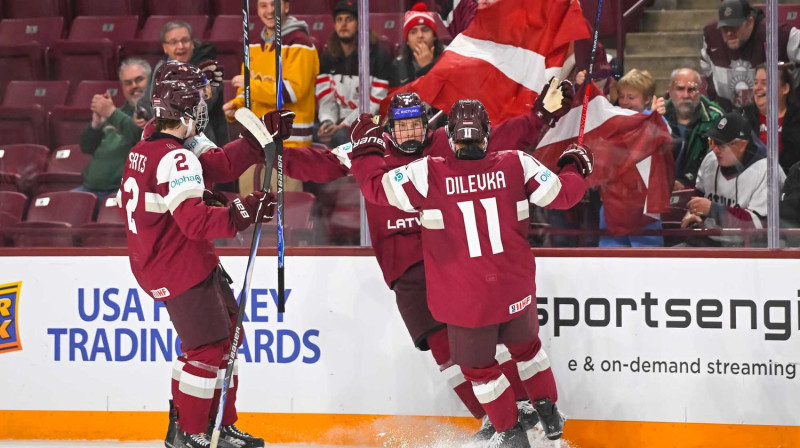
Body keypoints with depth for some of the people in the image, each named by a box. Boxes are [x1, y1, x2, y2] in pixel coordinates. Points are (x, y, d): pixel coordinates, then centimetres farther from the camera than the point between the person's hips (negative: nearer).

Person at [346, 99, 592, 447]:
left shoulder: (428, 174, -17)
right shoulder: (516, 164, -11)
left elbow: (376, 186, -11)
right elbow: (563, 194, -3)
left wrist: (366, 146, 6)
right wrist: (576, 168, 18)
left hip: (466, 300, -3)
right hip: (516, 292, 3)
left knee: (478, 366, 20)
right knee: (525, 344, 31)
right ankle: (549, 413, 35)